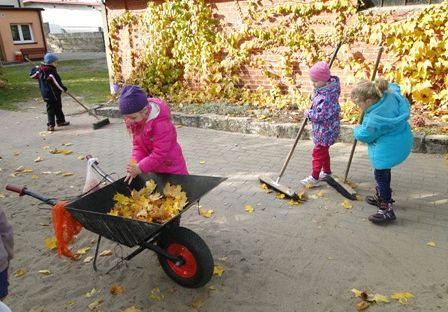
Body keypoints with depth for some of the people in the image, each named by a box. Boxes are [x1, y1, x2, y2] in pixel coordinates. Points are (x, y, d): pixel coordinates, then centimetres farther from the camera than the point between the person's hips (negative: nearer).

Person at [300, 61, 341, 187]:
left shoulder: (326, 96, -29)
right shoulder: (323, 89, 1)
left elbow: (320, 115, -31)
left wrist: (308, 113, -14)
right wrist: (314, 96, 1)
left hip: (326, 129, -10)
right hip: (322, 129, 10)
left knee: (318, 152, -3)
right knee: (323, 150, 22)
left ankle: (314, 177, 6)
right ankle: (326, 171, 38)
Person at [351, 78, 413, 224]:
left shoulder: (374, 118, -33)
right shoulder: (390, 93, -13)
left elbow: (364, 135, -13)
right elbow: (394, 86, 14)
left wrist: (356, 130, 7)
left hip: (388, 148, -10)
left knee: (381, 175, 1)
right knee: (383, 171, 24)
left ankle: (387, 210, 8)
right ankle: (381, 197, 42)